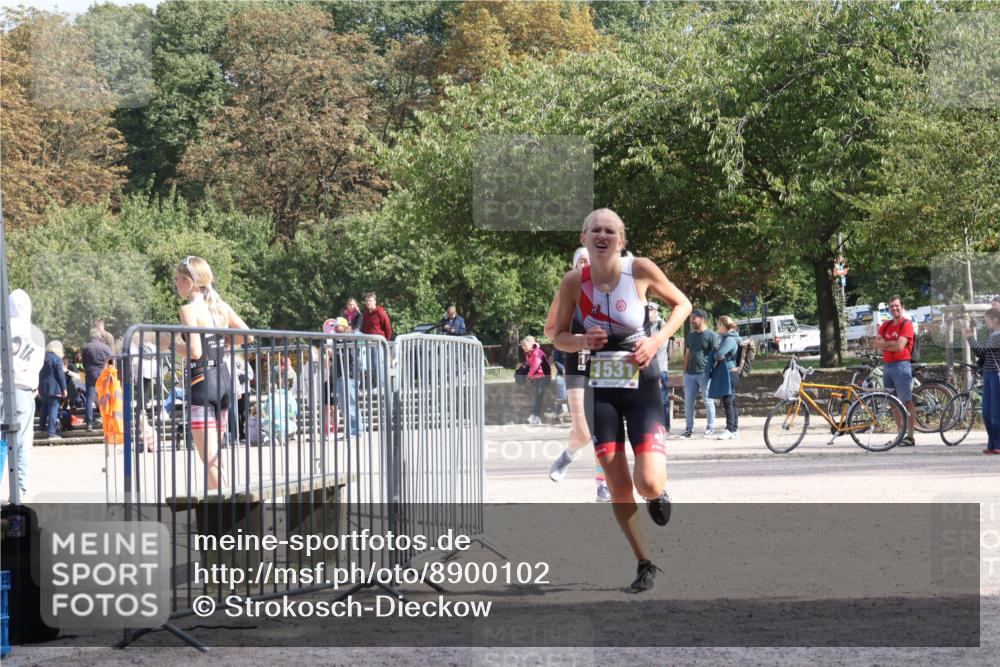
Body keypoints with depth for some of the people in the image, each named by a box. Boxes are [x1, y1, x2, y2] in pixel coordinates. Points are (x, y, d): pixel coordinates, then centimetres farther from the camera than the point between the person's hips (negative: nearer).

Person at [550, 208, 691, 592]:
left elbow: (682, 304, 5)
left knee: (649, 484, -16)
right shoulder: (574, 282, -6)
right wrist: (583, 341, -16)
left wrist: (658, 340, -11)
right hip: (601, 389, 2)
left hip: (642, 385, -2)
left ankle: (659, 494, 23)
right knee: (618, 487, 0)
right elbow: (559, 337, 6)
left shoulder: (640, 270, -10)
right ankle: (644, 564, 18)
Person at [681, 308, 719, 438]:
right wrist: (685, 372, 15)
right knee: (688, 403, 5)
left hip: (705, 373, -6)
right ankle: (689, 429, 12)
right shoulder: (690, 335, 17)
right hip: (690, 374, 6)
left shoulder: (712, 335, -4)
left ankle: (710, 429, 3)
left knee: (708, 402, -2)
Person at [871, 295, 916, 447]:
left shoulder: (906, 324, -5)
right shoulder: (885, 325, 16)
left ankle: (910, 437, -9)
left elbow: (900, 346, -15)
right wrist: (891, 344, -9)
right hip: (886, 365, 7)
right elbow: (875, 343, 6)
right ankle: (901, 434, 13)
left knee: (907, 402, -8)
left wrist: (884, 345, -2)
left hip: (901, 365, -7)